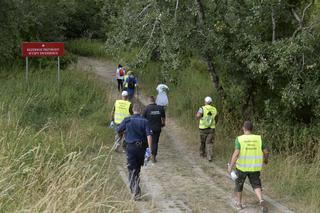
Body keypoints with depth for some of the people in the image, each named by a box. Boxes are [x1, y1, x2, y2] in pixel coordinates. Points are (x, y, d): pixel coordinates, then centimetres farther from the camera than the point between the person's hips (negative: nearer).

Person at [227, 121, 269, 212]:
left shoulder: (239, 139, -14)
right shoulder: (258, 138, -5)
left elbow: (236, 154, -22)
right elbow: (266, 152, 2)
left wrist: (230, 166, -20)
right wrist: (265, 159, 22)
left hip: (242, 167, -1)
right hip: (254, 167, 2)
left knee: (239, 184, 21)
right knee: (256, 185, 11)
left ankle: (239, 203, 28)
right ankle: (261, 201, -14)